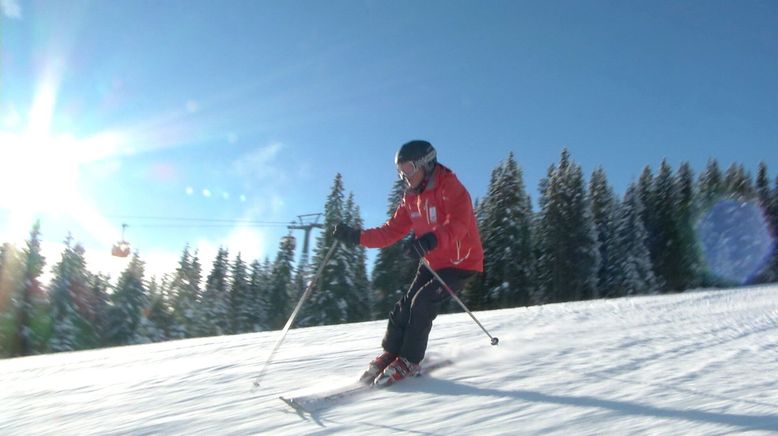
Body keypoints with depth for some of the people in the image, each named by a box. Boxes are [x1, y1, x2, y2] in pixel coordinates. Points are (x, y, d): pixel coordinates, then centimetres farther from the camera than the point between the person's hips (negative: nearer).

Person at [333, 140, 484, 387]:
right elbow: (391, 232, 2)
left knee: (423, 302, -19)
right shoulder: (411, 198, 5)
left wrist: (430, 240, -55)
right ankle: (390, 354, 14)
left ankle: (409, 361, -5)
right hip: (433, 263, 7)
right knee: (405, 306, -2)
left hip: (461, 262, -7)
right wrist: (356, 237, -10)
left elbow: (457, 225, -36)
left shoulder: (450, 188, -19)